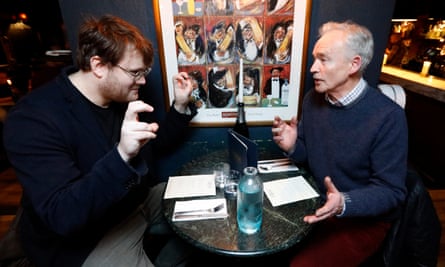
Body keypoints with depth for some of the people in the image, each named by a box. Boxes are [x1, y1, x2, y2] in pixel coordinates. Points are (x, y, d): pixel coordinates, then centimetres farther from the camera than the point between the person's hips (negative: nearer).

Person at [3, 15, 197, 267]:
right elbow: (62, 216, -32)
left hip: (140, 199, 7)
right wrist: (122, 155, -46)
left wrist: (180, 106, -6)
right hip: (82, 241, -6)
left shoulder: (124, 96, -3)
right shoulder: (34, 119, -24)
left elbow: (156, 145, 9)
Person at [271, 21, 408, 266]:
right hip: (313, 203, 5)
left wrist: (344, 203, -35)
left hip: (362, 219, -4)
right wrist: (292, 147, -17)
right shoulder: (312, 99, -4)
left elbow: (391, 191, -17)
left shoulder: (388, 117, -21)